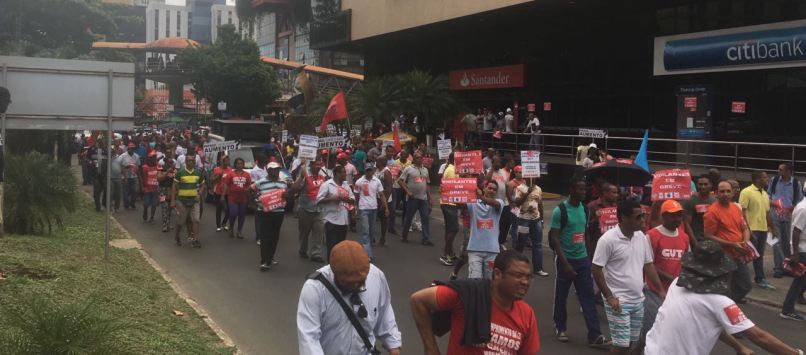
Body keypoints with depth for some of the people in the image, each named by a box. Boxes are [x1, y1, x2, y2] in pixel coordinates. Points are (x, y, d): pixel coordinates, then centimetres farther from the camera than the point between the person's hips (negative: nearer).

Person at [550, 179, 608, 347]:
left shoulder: (584, 209, 4)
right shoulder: (560, 210, -13)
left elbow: (585, 233, 14)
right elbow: (554, 238, -14)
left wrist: (587, 254, 7)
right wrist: (565, 263, -18)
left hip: (583, 259, 5)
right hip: (565, 259, -5)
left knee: (588, 297, 2)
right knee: (561, 296, 10)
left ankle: (594, 335, 3)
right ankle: (560, 328, 28)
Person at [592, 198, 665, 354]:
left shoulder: (641, 237, 3)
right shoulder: (608, 239, -17)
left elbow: (648, 265, 13)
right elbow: (596, 270, -13)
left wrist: (660, 290, 10)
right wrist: (609, 296, -15)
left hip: (638, 300, 7)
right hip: (618, 300, -6)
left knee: (631, 341, 14)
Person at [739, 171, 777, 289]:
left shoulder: (765, 194, 14)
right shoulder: (746, 192, -10)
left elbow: (767, 212, 19)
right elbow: (742, 211, -15)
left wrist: (772, 228, 16)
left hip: (763, 229, 7)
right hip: (751, 229, -7)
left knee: (759, 256, 12)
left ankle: (760, 280, 17)